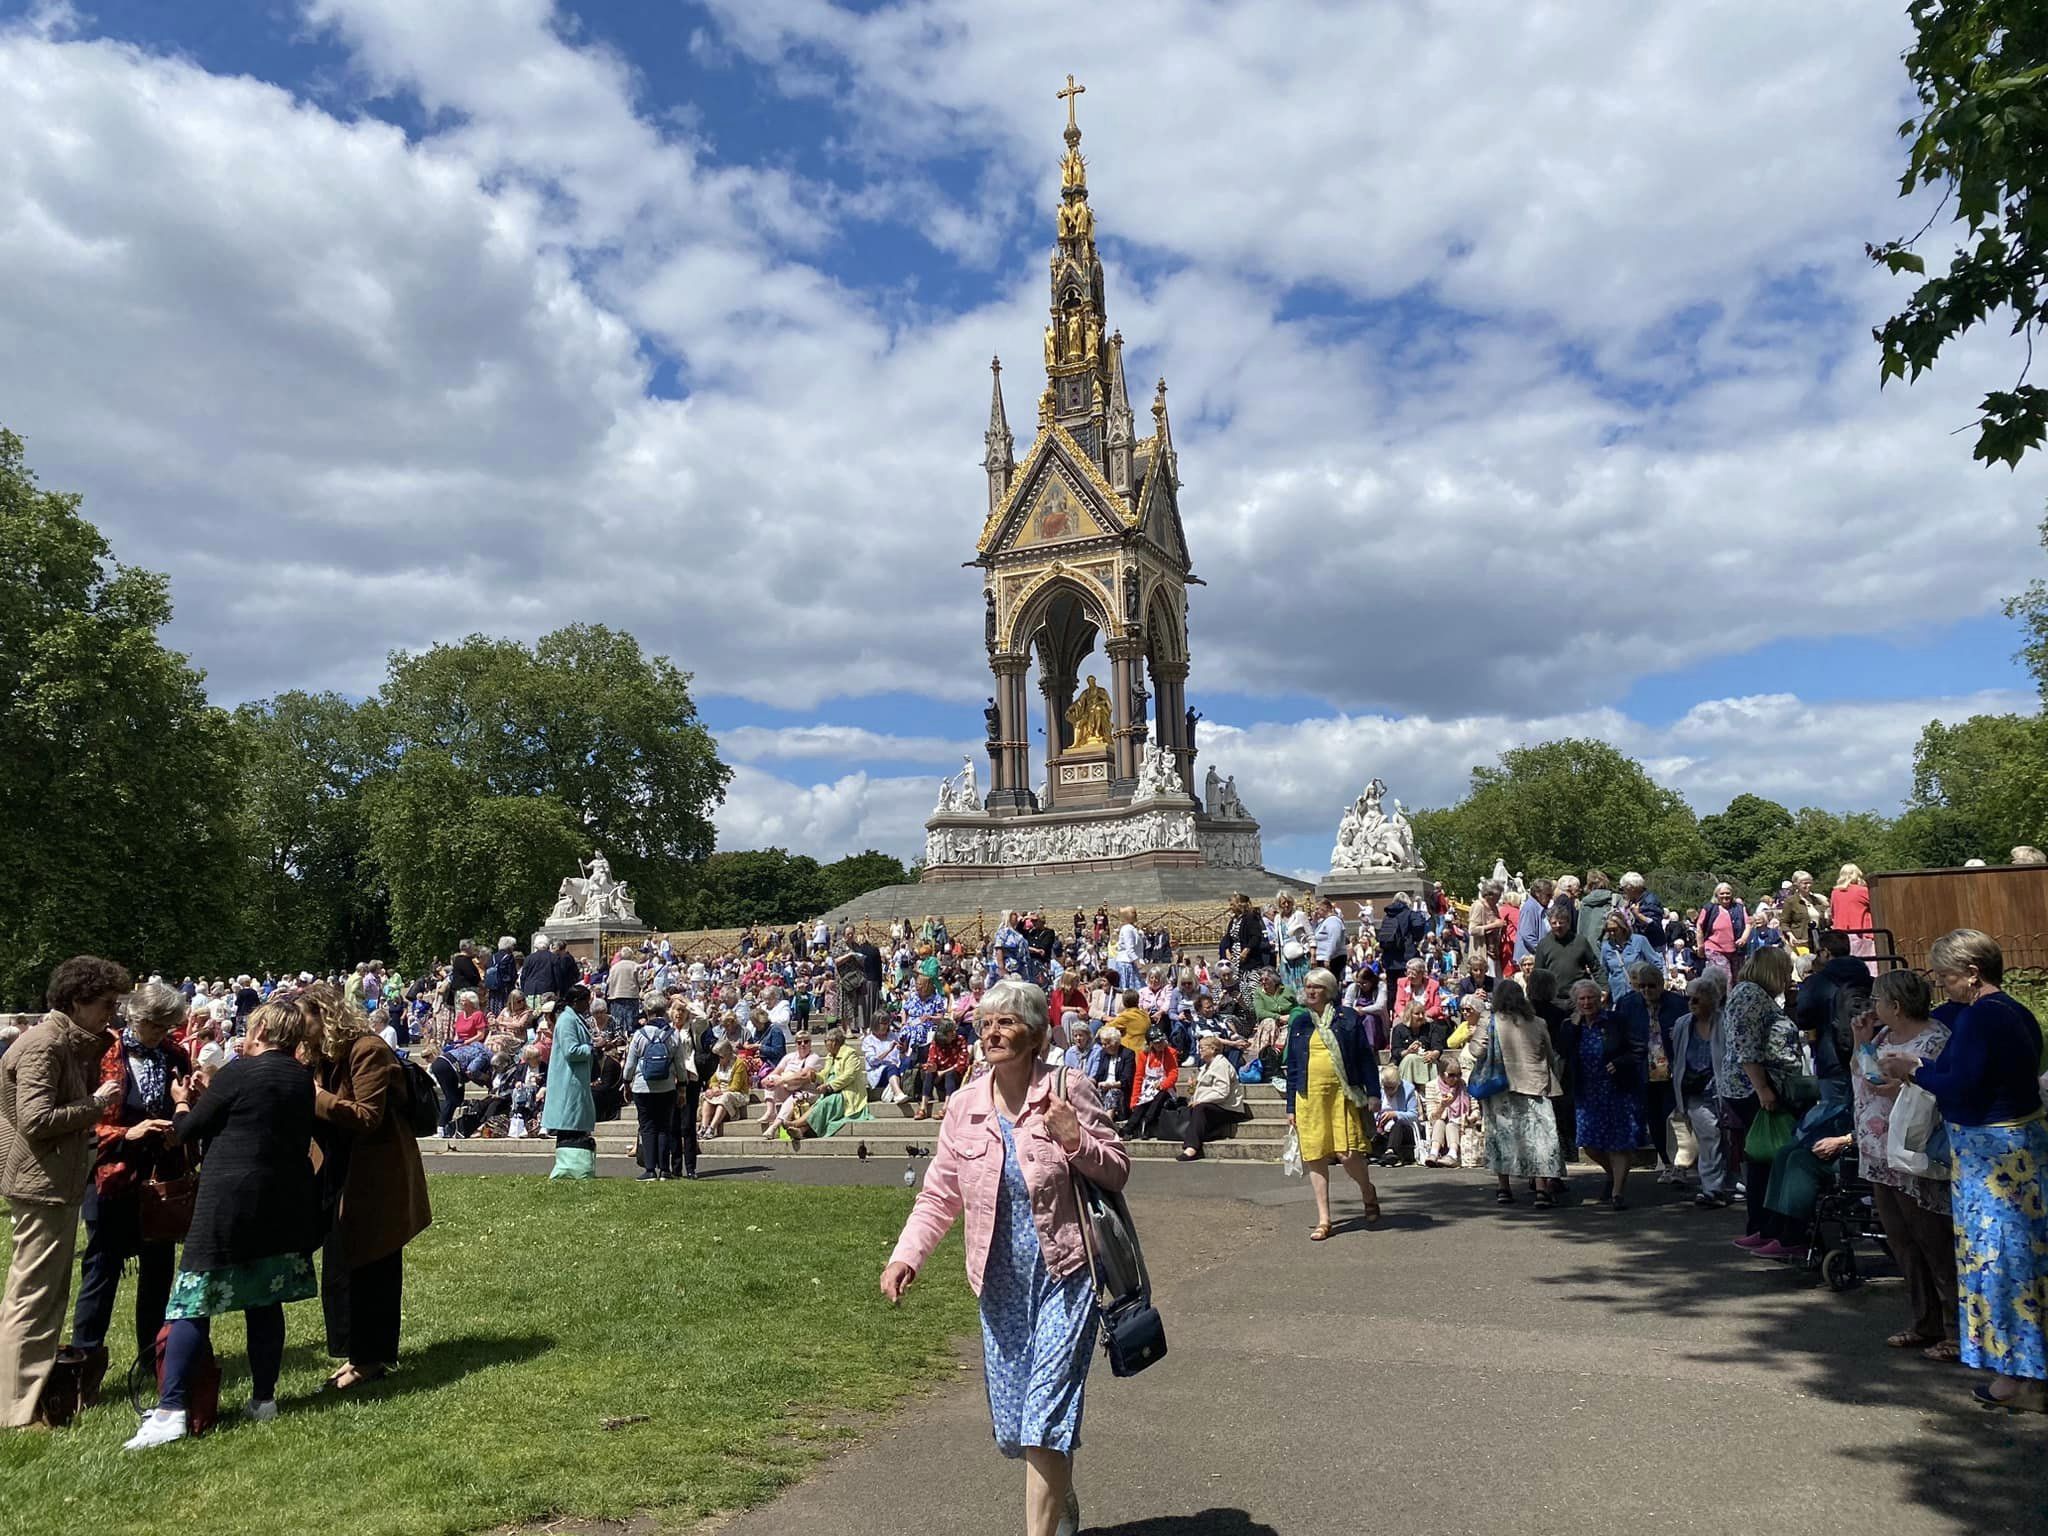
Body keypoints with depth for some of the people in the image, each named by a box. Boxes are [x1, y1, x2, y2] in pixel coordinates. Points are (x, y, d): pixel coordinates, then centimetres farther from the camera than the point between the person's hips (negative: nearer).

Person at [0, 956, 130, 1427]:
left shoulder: (72, 1043, 12)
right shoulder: (44, 1044, -18)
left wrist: (97, 1054, 4)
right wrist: (96, 1103, -16)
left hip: (59, 1184, 10)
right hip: (41, 1185, -10)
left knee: (49, 1295, 18)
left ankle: (39, 1387, 30)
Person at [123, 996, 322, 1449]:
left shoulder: (240, 1072, -11)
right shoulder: (302, 1078, 7)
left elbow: (187, 1131, -2)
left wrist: (182, 1102, 20)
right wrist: (206, 1101, 20)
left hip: (229, 1200, -6)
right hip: (283, 1203, 6)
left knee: (193, 1302, 0)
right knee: (264, 1302, 13)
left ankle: (170, 1410, -4)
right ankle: (263, 1398, 18)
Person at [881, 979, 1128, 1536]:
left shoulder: (1069, 1091, -9)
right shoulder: (965, 1105, -1)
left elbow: (1117, 1171, -3)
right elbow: (940, 1195, 3)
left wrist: (1075, 1140, -21)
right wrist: (907, 1255, -11)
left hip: (1064, 1275, -4)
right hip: (1001, 1280, 4)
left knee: (1044, 1416, -9)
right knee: (1013, 1420, 15)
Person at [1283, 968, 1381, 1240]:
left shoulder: (1347, 1018, 3)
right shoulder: (1299, 1022, 12)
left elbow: (1365, 1056, 3)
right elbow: (1292, 1066, 14)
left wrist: (1372, 1093, -4)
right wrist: (1291, 1106, 11)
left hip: (1343, 1092, -3)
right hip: (1309, 1095, 3)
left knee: (1348, 1154, -10)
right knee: (1315, 1157, 2)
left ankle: (1368, 1192, 22)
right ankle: (1323, 1219, 11)